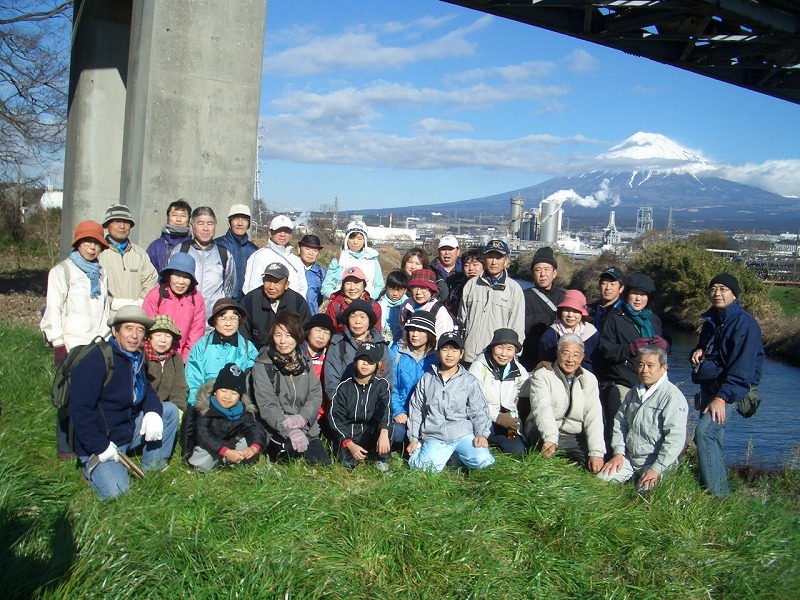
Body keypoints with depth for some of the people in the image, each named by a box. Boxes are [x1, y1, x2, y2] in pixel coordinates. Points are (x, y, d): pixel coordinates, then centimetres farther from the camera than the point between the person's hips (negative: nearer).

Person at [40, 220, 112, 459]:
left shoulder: (101, 273, 17)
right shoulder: (62, 271, -1)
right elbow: (53, 309, -5)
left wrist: (105, 337, 9)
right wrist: (58, 344, -9)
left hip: (98, 346, 5)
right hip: (72, 346, -5)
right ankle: (65, 448, 10)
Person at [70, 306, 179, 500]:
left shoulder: (136, 358, 5)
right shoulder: (95, 360, -22)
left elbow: (146, 389, 15)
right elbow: (80, 410, -25)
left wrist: (153, 412, -9)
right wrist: (101, 447, -25)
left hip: (129, 430, 8)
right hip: (99, 442, -8)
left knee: (170, 410, 0)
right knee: (115, 491, -23)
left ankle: (152, 468, 7)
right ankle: (92, 467, 9)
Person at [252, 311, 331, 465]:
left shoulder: (305, 363, 11)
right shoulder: (263, 366, -5)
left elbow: (316, 395, 2)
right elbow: (267, 406, -14)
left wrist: (302, 417, -20)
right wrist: (290, 430, -29)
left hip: (307, 429, 5)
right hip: (278, 432, -5)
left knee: (324, 464, -11)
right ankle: (278, 455, -1)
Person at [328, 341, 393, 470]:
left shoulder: (382, 385, -2)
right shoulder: (344, 387, -2)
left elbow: (384, 409, -20)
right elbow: (335, 418, -7)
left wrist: (384, 432, -41)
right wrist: (350, 444, -22)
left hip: (371, 435, 1)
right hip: (346, 435, -1)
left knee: (386, 424, -29)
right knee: (347, 461, -29)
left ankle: (381, 460, -9)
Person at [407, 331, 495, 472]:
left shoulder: (470, 381, 8)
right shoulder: (426, 379, 11)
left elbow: (479, 412, 7)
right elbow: (416, 410, 16)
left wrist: (482, 433, -10)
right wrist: (413, 439, 11)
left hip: (463, 434, 0)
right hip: (434, 437, 0)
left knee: (483, 460, -25)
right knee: (428, 466, -27)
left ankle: (456, 455, 4)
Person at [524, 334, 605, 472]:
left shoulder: (589, 379, 9)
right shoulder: (542, 375, -2)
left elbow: (594, 417, -1)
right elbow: (542, 408, -20)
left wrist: (597, 453, -15)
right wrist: (550, 438, -39)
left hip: (575, 437, 3)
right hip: (543, 434, -3)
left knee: (597, 466, -20)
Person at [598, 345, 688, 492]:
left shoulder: (673, 397, -14)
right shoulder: (634, 393, 12)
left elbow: (675, 438, -20)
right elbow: (620, 422, 17)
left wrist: (656, 470, -20)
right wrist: (618, 453, 4)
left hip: (656, 462, -6)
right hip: (628, 458, 6)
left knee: (644, 490, -28)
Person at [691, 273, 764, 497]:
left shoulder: (744, 323, -13)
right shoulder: (711, 320, 14)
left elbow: (741, 367, -20)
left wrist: (722, 397, -27)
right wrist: (698, 352, 3)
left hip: (729, 389, -9)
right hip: (709, 387, 9)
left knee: (704, 432, -24)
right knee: (711, 437, 13)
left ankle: (716, 494, -19)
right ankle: (717, 488, 27)